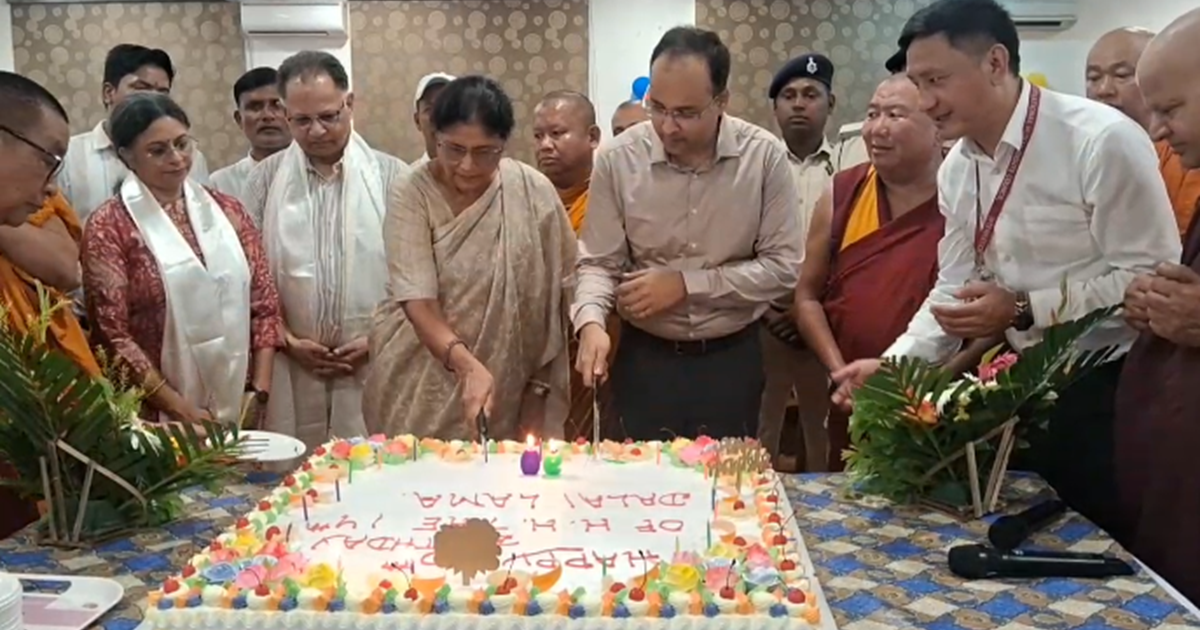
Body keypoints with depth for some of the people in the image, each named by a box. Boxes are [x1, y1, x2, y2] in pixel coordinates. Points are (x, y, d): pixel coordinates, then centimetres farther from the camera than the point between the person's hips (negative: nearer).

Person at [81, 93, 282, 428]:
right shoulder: (109, 227, -5)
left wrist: (259, 391, -2)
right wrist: (180, 409, -12)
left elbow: (264, 305, 6)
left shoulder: (225, 209, 6)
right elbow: (112, 334, -9)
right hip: (158, 419, -3)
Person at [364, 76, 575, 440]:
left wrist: (538, 386, 0)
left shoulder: (534, 193, -6)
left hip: (506, 394, 1)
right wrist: (468, 366, -34)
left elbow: (554, 298, 0)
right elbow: (417, 301, -19)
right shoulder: (411, 196, -10)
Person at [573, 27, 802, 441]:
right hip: (645, 358, 0)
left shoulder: (765, 156, -10)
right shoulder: (617, 159, -9)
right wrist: (591, 321, -24)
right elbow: (598, 263, -4)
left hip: (732, 359, 0)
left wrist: (686, 283, -15)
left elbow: (783, 266, -8)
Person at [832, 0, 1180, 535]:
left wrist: (1025, 309, -22)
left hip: (1110, 392, -6)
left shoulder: (1103, 141, -19)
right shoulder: (957, 169, 2)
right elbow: (955, 289, 6)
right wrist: (893, 365, -7)